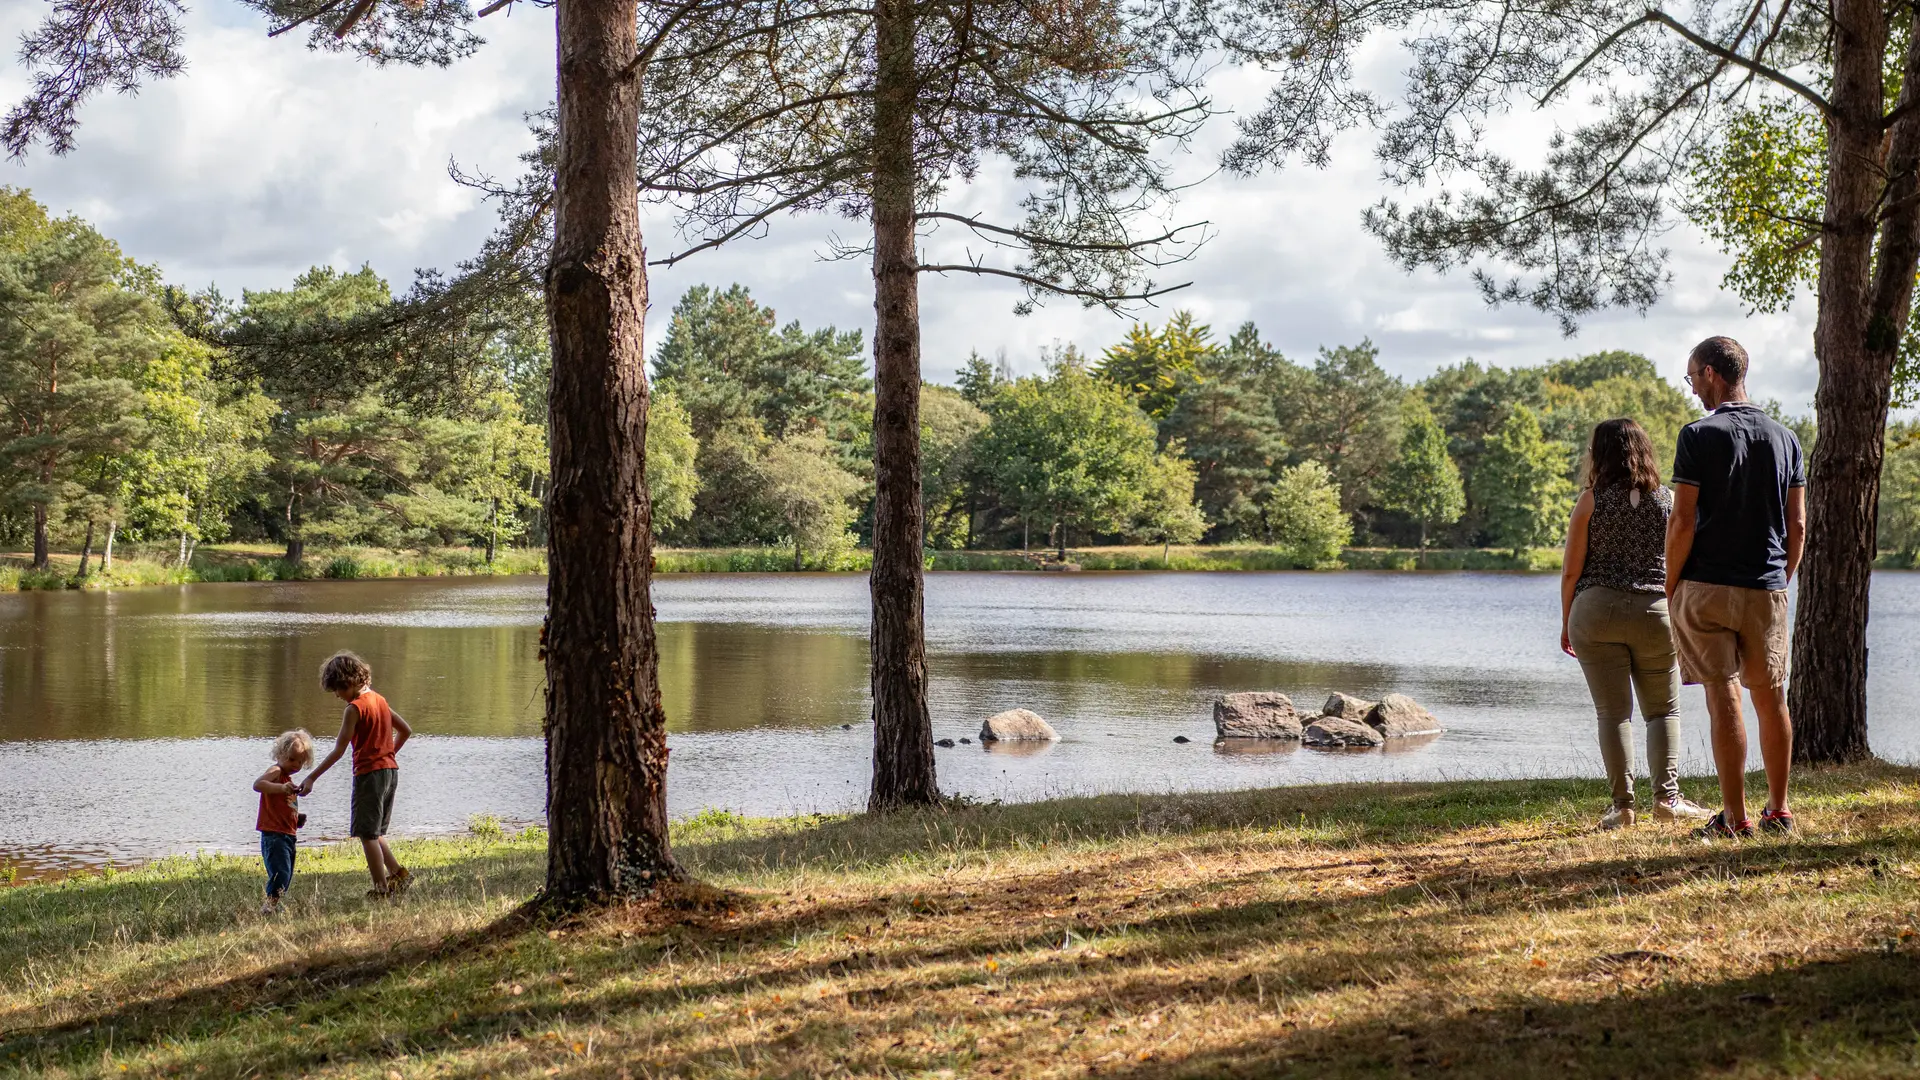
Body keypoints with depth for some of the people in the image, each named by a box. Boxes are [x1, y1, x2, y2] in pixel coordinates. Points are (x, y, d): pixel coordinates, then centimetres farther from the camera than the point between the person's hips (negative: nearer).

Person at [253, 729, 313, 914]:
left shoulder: (288, 778, 22)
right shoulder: (276, 771, -6)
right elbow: (258, 784, -30)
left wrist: (298, 818, 14)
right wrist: (281, 787, -45)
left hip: (288, 836, 10)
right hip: (274, 835, -10)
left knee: (286, 878, 13)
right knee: (281, 873, -22)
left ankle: (272, 906, 20)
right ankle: (270, 905, -24)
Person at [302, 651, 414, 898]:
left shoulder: (354, 708, -13)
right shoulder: (380, 700, 11)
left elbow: (339, 750, -15)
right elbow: (406, 731, 19)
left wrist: (312, 778, -13)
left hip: (369, 773, -8)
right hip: (391, 770, 8)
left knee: (367, 834, -2)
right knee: (375, 832, 18)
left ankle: (381, 889, -3)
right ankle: (398, 873, 8)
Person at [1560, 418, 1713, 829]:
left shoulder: (1591, 501, -4)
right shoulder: (1668, 500, 3)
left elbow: (1571, 570, -4)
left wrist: (1566, 622, 7)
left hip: (1596, 611, -1)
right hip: (1654, 612, 2)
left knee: (1613, 713, 4)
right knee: (1663, 709, 14)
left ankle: (1623, 803, 1)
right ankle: (1666, 795, 2)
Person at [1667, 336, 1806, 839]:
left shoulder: (1699, 435, -8)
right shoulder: (1785, 438, 7)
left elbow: (1682, 522, -11)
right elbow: (1798, 524, 7)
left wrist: (1669, 588, -2)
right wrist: (1781, 580, 18)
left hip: (1706, 588, -4)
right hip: (1767, 589, 5)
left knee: (1724, 699, -2)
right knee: (1771, 697, 12)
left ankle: (1735, 818, -1)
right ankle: (1778, 811, 19)